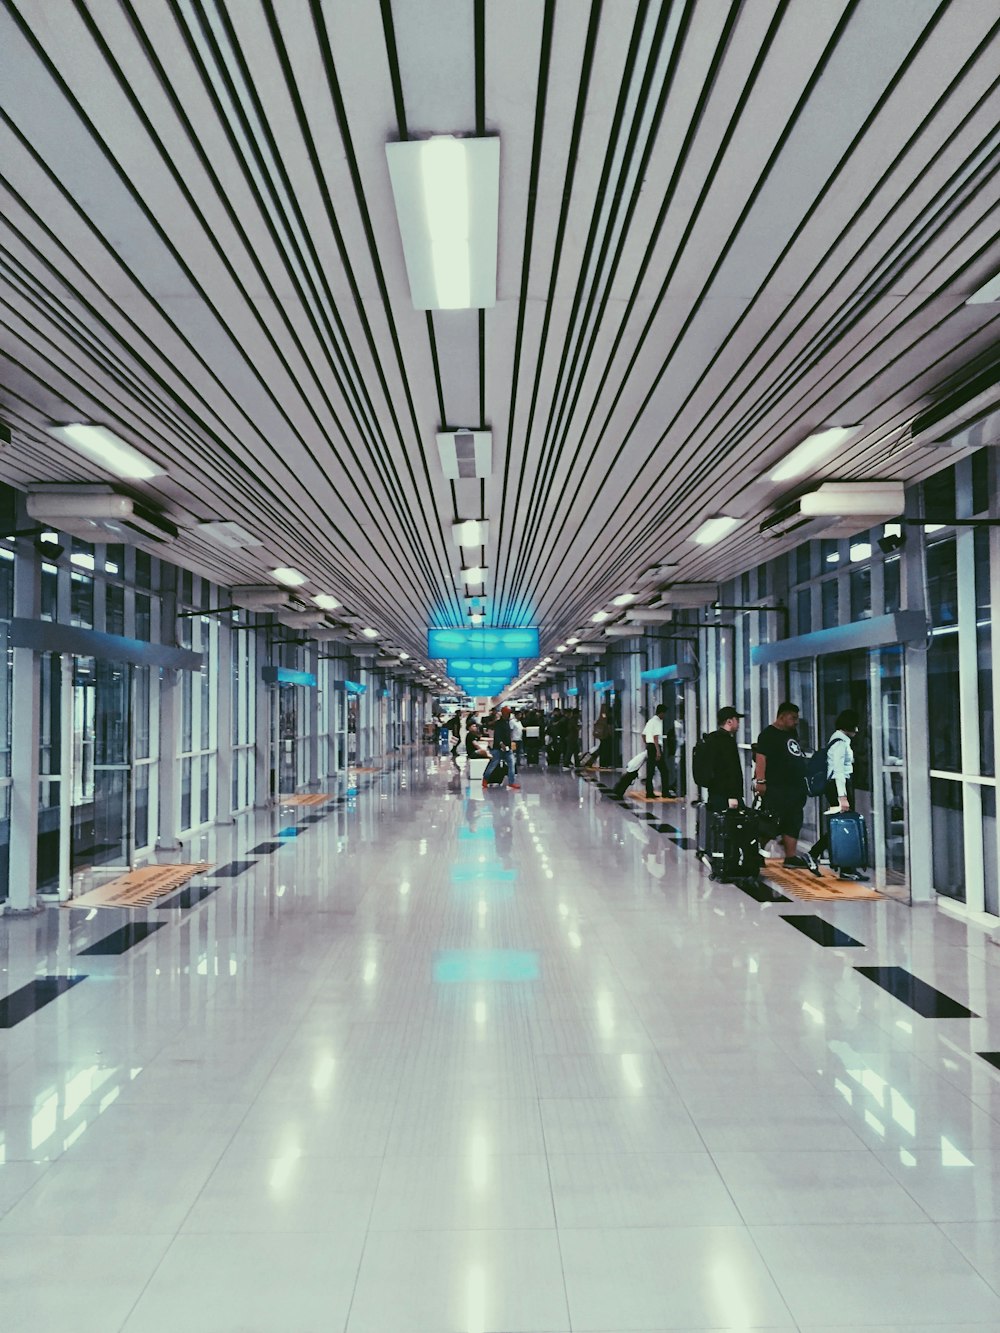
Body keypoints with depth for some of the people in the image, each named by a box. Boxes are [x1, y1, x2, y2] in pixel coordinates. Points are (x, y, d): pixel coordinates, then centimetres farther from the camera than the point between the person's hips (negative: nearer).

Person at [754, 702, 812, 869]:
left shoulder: (791, 734, 19)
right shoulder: (769, 734, -8)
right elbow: (760, 757, -17)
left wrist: (802, 784, 25)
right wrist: (760, 781, -25)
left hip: (795, 789, 9)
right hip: (776, 788, -9)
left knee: (793, 823, 9)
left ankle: (791, 857, 15)